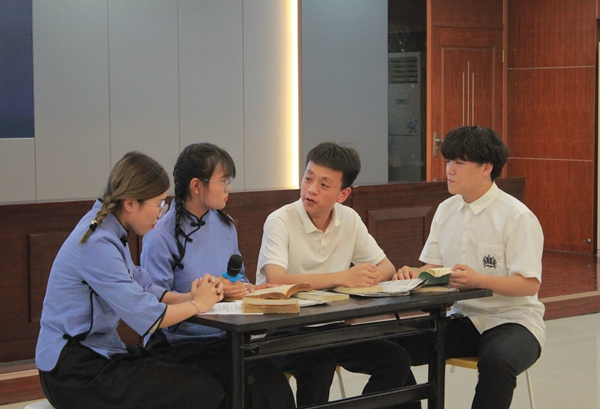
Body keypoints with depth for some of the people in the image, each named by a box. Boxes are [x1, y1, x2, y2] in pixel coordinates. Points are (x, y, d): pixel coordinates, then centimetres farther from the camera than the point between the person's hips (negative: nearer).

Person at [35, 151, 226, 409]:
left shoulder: (108, 232, 9)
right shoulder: (96, 245, -22)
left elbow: (142, 288, 11)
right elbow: (147, 318, -23)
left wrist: (189, 296, -6)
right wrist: (198, 304, -7)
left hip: (98, 352, 10)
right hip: (74, 371, -10)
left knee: (213, 370, -2)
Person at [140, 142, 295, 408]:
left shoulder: (224, 225, 14)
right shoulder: (161, 235, -9)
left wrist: (244, 288, 0)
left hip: (224, 339, 6)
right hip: (177, 344, -6)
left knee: (275, 386, -22)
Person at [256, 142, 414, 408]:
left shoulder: (349, 220, 3)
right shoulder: (280, 221, -13)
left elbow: (386, 268, 8)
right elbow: (276, 280, -28)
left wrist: (368, 278, -17)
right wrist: (343, 278, -27)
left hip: (330, 327, 6)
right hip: (282, 329, -5)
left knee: (396, 359, -12)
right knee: (318, 363, -34)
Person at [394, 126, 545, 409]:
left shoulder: (516, 216, -12)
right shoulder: (446, 210, 9)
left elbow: (530, 284, -15)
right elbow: (433, 266, 13)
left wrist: (479, 280, -30)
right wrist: (413, 275, -11)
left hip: (512, 320, -6)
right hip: (462, 319, 6)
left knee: (497, 360, -39)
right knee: (395, 345, -17)